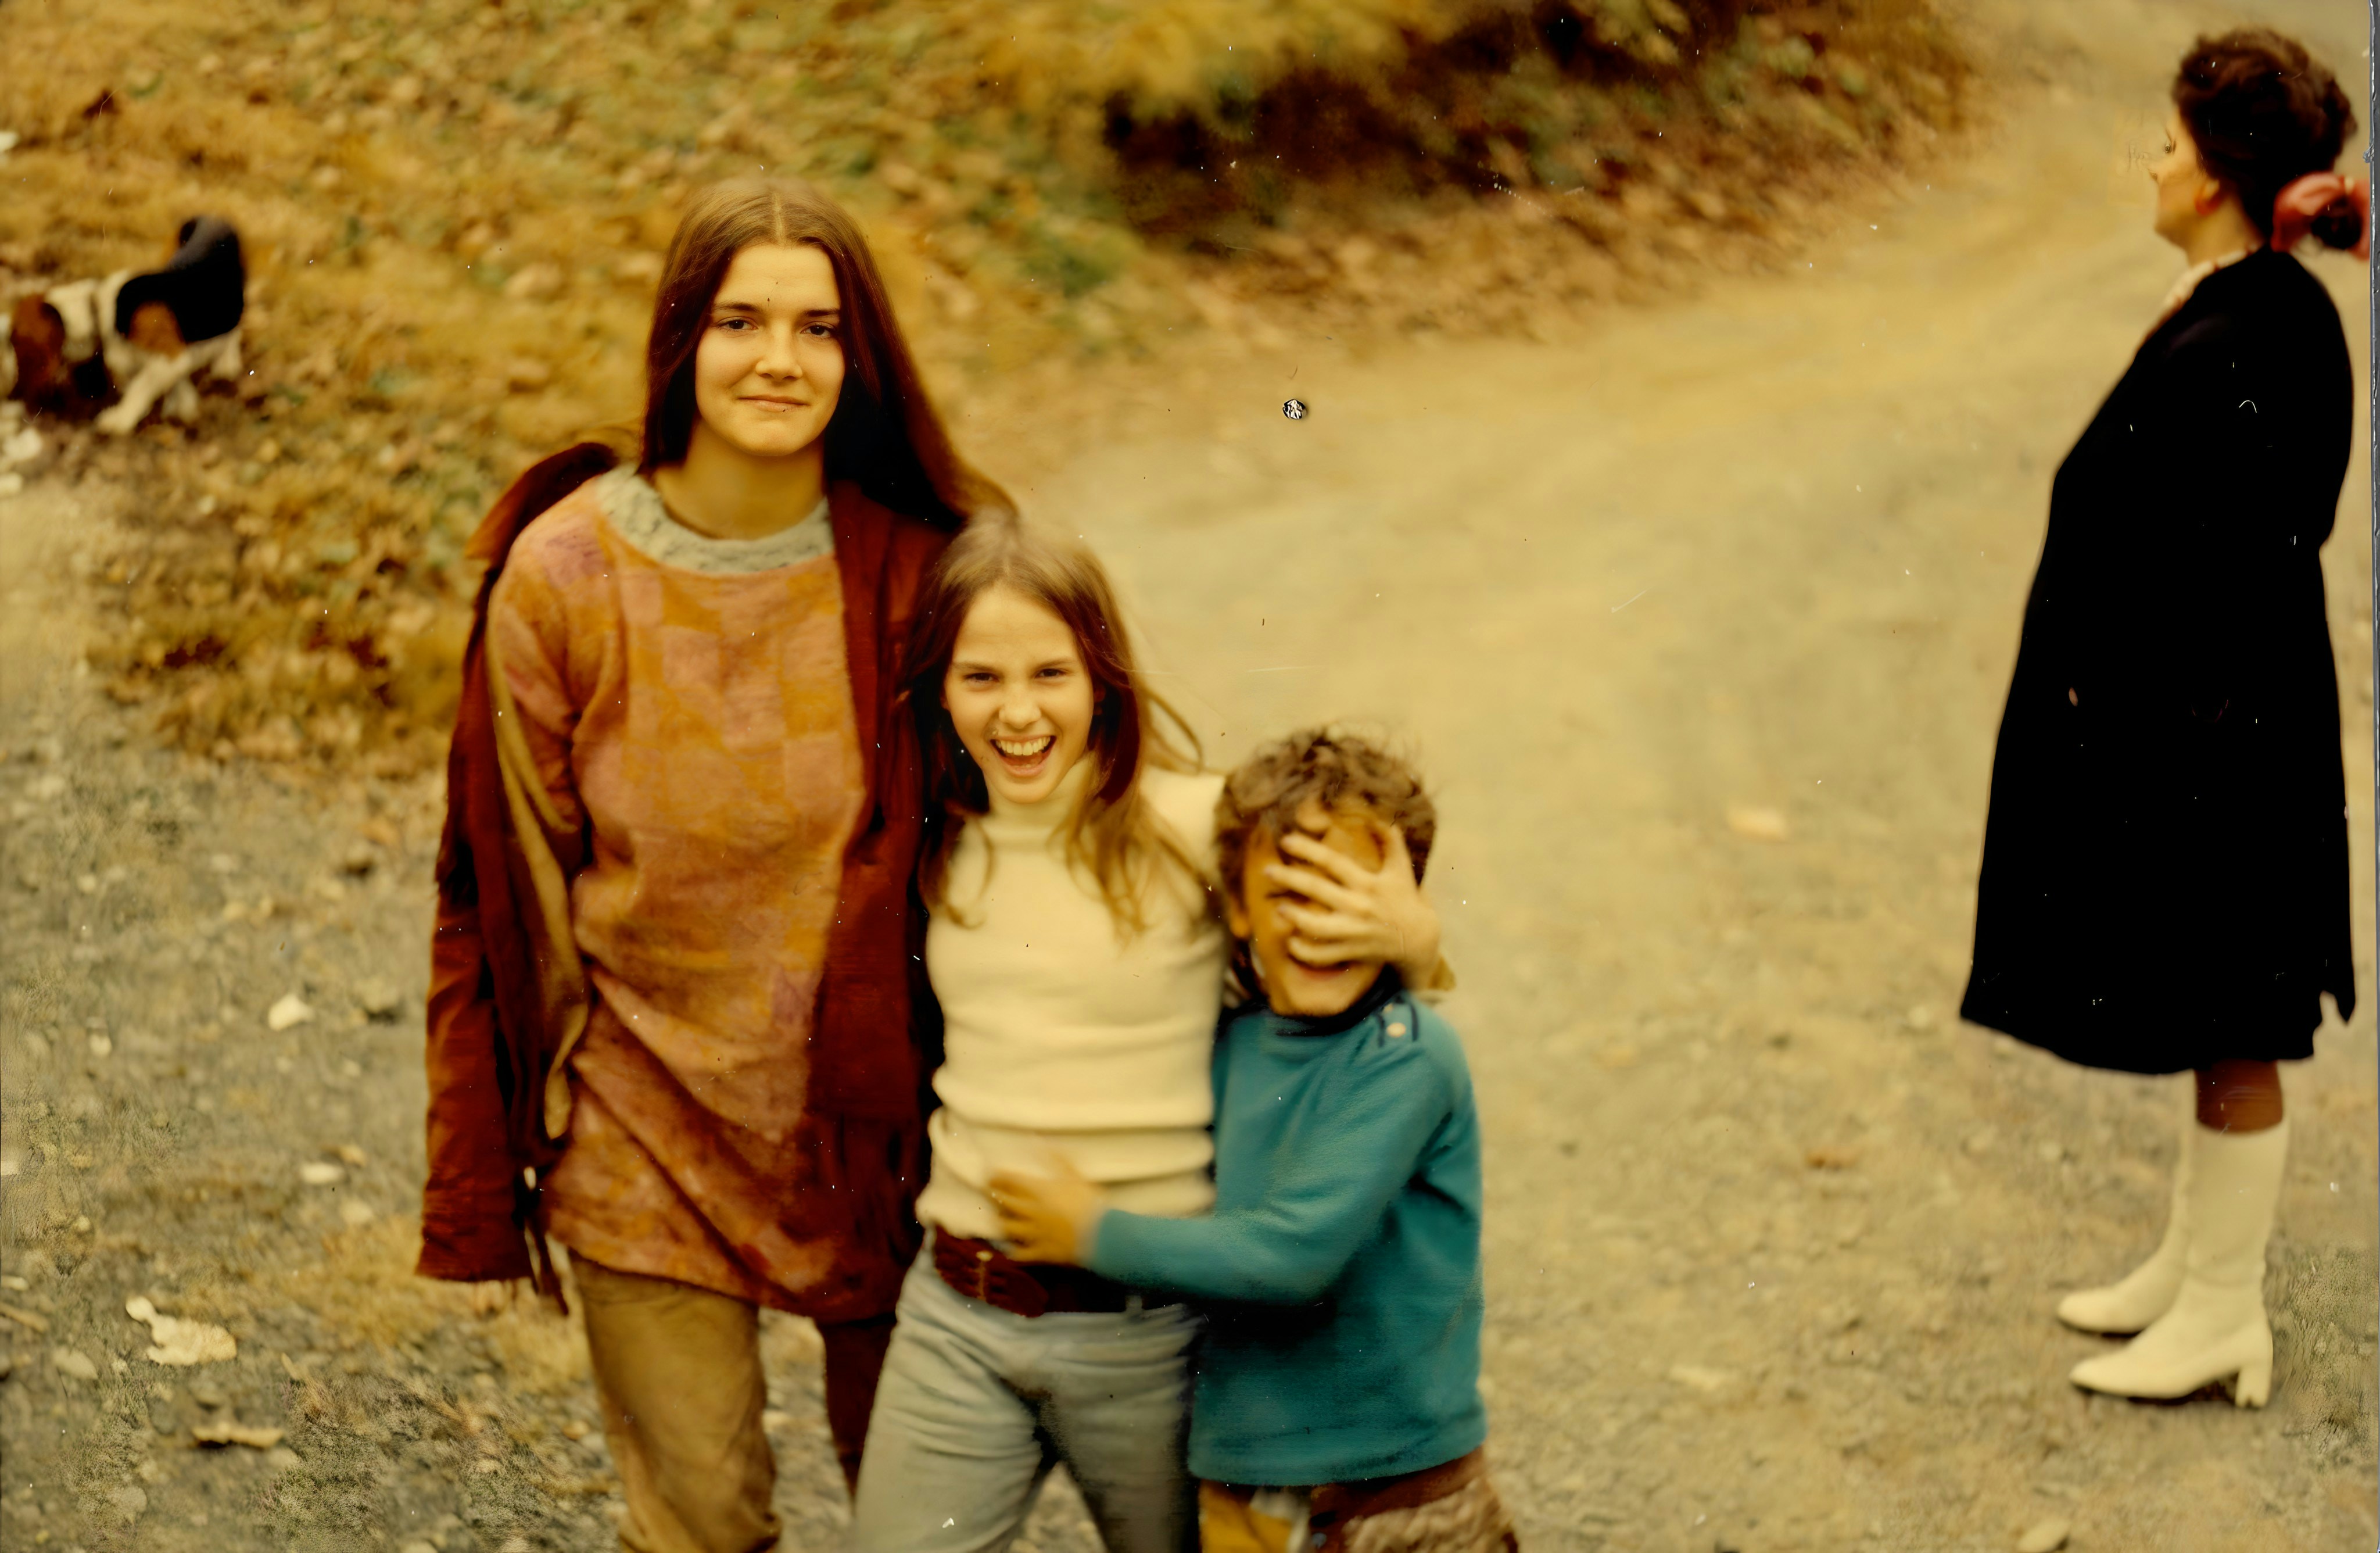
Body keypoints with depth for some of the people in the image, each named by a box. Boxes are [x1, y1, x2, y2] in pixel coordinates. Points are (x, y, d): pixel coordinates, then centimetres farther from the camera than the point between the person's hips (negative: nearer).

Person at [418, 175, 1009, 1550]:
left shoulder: (919, 567, -8)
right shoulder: (563, 575, -10)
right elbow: (519, 883, -2)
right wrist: (490, 1179, 2)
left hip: (874, 1115, 1)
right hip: (652, 1126, -1)